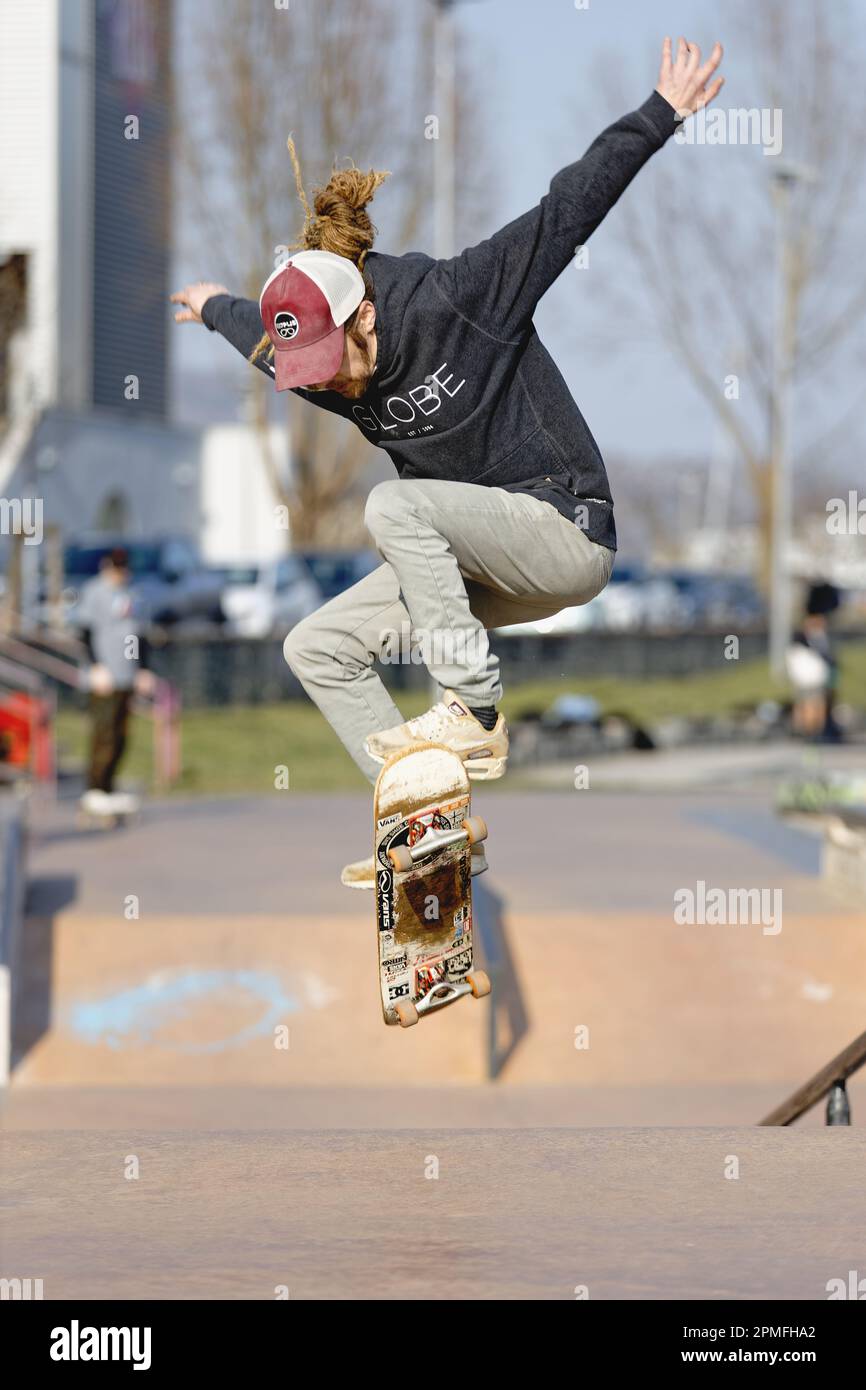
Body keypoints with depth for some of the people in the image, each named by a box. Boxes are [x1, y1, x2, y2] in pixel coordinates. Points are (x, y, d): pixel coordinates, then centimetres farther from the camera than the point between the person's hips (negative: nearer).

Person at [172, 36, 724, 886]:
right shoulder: (316, 358, 2)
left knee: (396, 504, -30)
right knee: (316, 648, 0)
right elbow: (266, 333, 27)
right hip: (476, 565, 8)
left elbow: (565, 214, -17)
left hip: (567, 536, -8)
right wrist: (217, 307, 48)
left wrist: (662, 114, -18)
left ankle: (474, 715, -24)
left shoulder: (459, 301, -18)